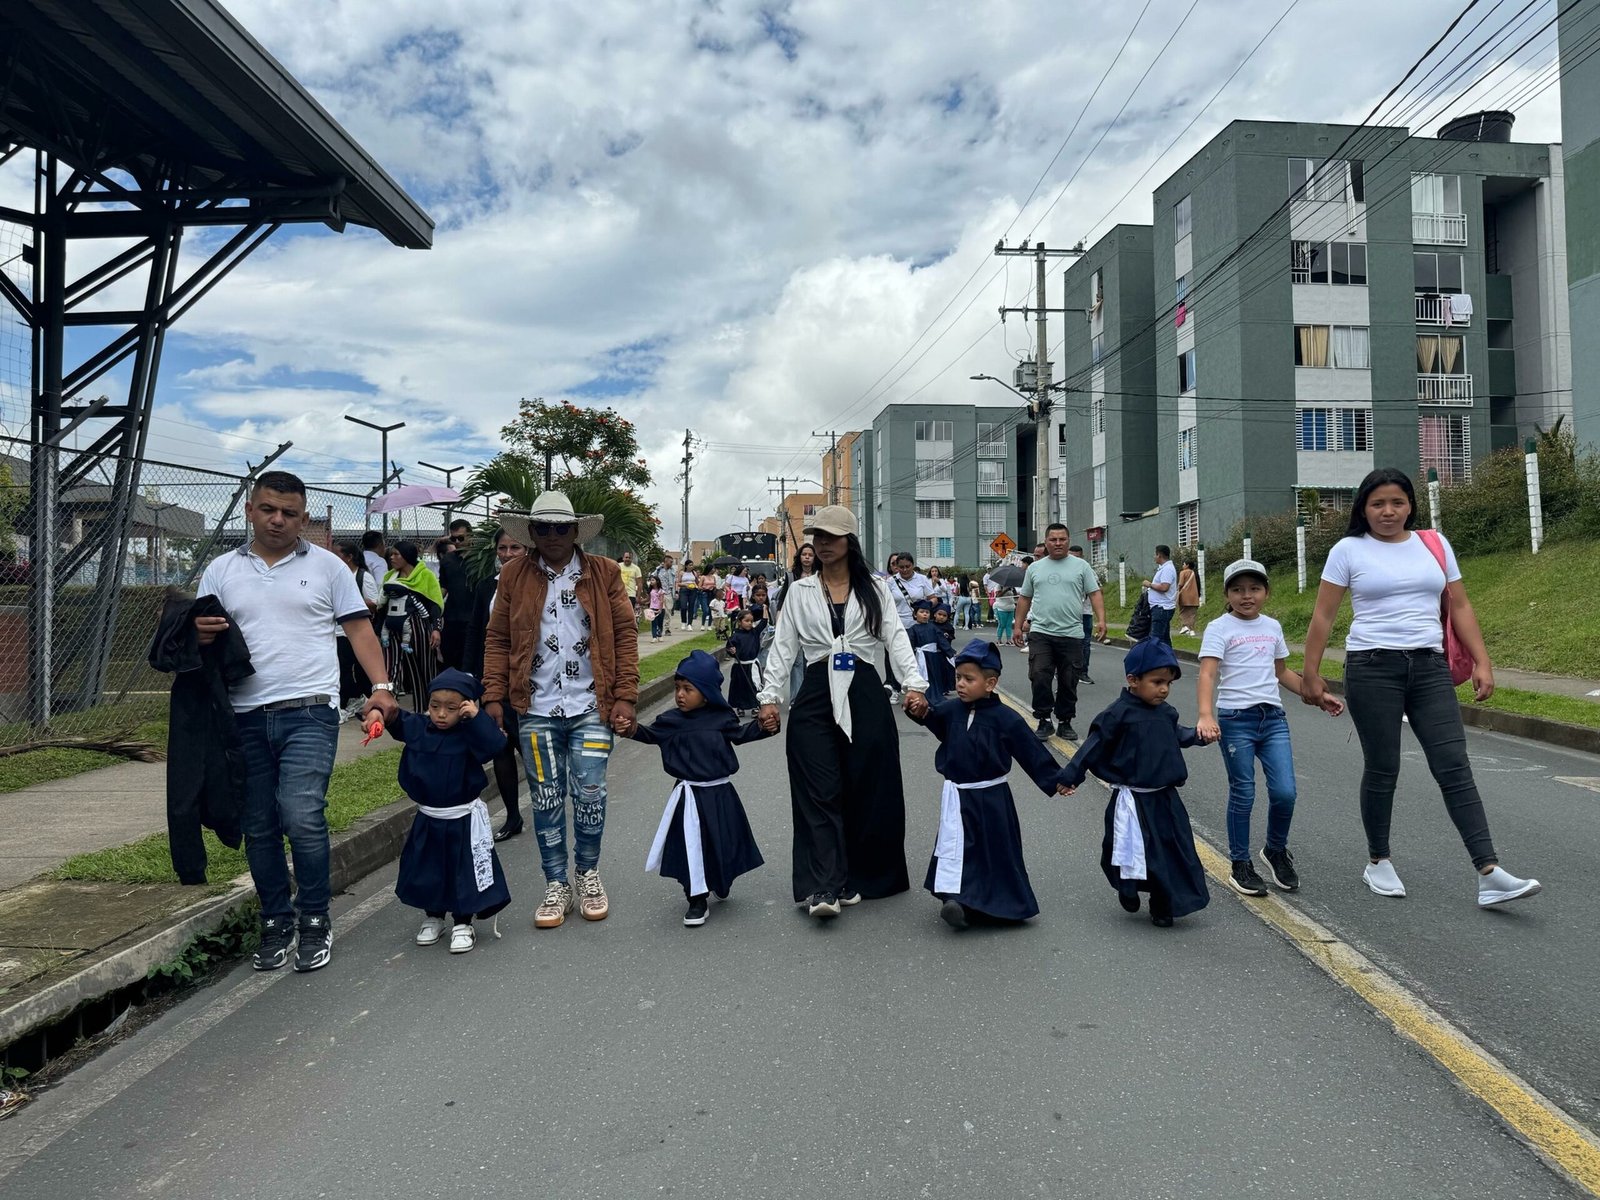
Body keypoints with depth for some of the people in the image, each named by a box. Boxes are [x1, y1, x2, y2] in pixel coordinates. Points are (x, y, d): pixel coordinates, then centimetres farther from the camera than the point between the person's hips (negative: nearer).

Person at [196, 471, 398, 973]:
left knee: (303, 818, -14)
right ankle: (276, 923, 25)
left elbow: (359, 629, 4)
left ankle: (315, 922, 5)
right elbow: (200, 636, 14)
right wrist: (201, 635, -11)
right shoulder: (221, 570, 12)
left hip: (309, 712, -3)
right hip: (246, 718, 3)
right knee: (259, 827, 9)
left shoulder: (326, 565, 6)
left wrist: (381, 687, -10)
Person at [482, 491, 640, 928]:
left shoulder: (604, 573, 4)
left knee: (590, 793, -1)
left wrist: (625, 697, -5)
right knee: (546, 799, 7)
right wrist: (494, 696, -3)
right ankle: (556, 886, 21)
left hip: (591, 707, -1)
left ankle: (588, 875, 23)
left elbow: (625, 635, 2)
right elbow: (498, 639, 6)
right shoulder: (514, 575, 6)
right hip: (535, 709, 1)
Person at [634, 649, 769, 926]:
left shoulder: (721, 718, -1)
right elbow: (650, 735, -3)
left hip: (720, 794, 1)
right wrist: (632, 729, -21)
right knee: (692, 847, -1)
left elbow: (741, 734, 9)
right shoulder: (671, 721, -2)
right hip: (689, 795, -1)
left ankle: (721, 883, 43)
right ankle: (697, 900, 12)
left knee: (724, 843, 14)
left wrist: (763, 725, -6)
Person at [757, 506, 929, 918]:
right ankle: (824, 888, -10)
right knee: (820, 791, -7)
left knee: (867, 791, 4)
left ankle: (859, 878, 17)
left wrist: (914, 683, -15)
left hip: (865, 696, 0)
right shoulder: (800, 591, 10)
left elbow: (895, 637, -1)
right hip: (816, 696, 0)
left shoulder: (875, 589, 8)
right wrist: (769, 696, -1)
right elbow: (783, 647, 8)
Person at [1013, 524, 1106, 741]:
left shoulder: (1081, 566, 5)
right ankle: (1043, 721, 4)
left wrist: (1101, 620, -14)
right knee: (1039, 678, -10)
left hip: (1072, 635, 0)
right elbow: (1024, 599, 15)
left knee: (1068, 682, 7)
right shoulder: (1034, 568, 11)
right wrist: (1018, 627, 11)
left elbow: (1094, 594, 0)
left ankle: (1065, 722, 20)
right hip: (1040, 633, 1)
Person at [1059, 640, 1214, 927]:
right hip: (1132, 800, -6)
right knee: (1133, 850, 2)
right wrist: (1071, 777, -10)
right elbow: (1094, 746, -12)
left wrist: (1197, 735, 9)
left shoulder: (1165, 712, 5)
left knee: (1174, 850, 9)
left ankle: (1163, 907, 23)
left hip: (1166, 798, 6)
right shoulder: (1120, 714, -15)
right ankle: (1128, 890, 31)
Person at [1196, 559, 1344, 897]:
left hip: (1273, 717, 5)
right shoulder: (1219, 629, -5)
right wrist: (1205, 715, -32)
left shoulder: (1272, 627, 13)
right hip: (1236, 719, -4)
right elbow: (1208, 674, -18)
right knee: (1243, 794, 1)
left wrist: (1317, 696, 21)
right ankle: (1240, 866, 16)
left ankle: (1276, 851, 25)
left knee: (1285, 792, -2)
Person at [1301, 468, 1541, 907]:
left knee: (1455, 768, -5)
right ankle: (1378, 861, 21)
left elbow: (1460, 607, 12)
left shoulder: (1434, 544, 10)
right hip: (1372, 668, -3)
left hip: (1429, 668, 3)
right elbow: (1323, 616, 0)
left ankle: (1490, 874, -7)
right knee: (1382, 769, 4)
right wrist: (1310, 674, -3)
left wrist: (1482, 661, 4)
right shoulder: (1349, 550, 0)